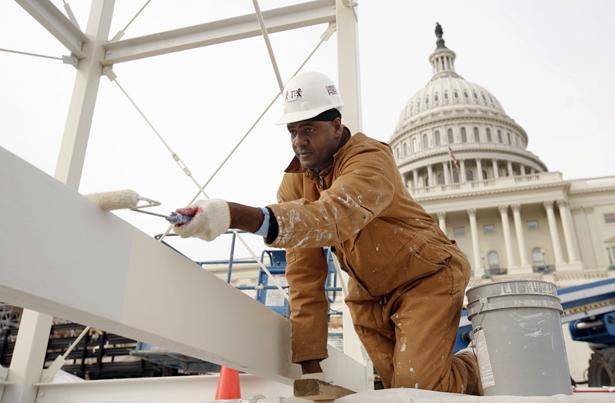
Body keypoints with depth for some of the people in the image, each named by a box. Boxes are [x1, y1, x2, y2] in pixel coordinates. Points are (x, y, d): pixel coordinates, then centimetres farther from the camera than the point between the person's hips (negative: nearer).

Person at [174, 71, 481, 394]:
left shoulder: (370, 159, -25)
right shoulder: (294, 181, -7)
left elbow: (332, 218, -47)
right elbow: (304, 270, -11)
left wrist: (236, 215, -62)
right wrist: (309, 358, -14)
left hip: (426, 277, -5)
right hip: (371, 295, 5)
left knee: (418, 388, -14)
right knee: (396, 385, 2)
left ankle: (469, 372, 20)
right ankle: (446, 366, 34)